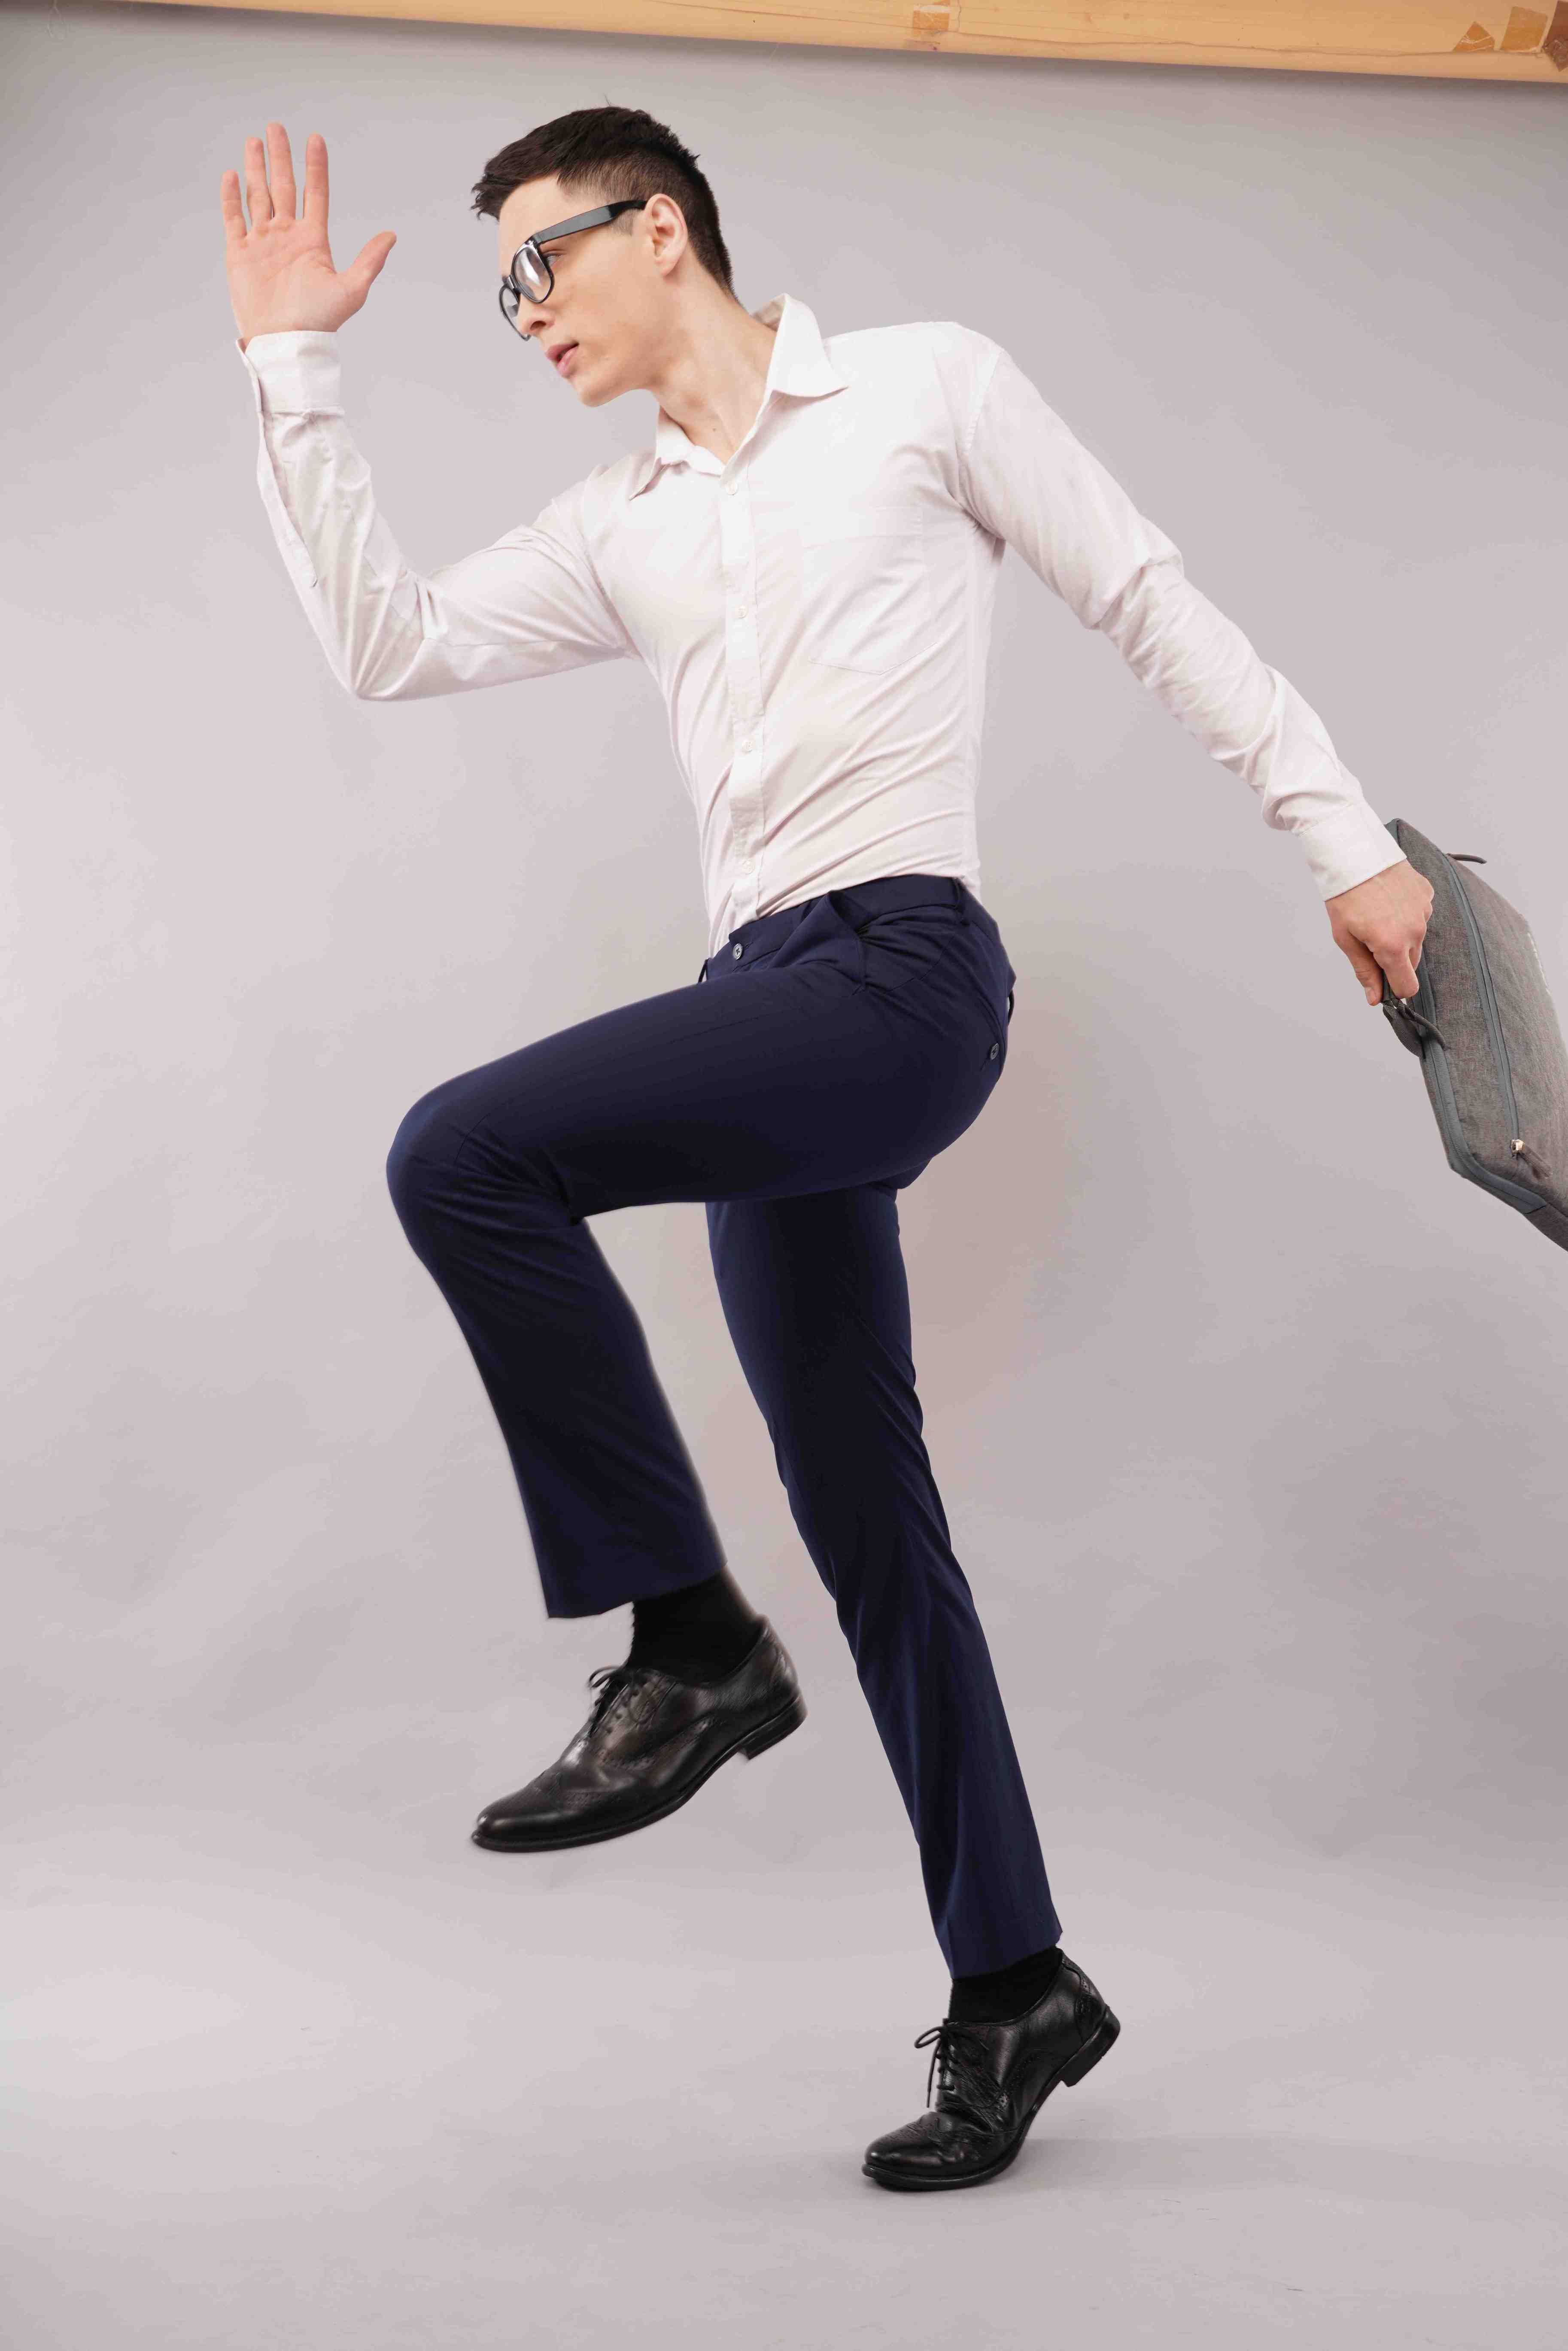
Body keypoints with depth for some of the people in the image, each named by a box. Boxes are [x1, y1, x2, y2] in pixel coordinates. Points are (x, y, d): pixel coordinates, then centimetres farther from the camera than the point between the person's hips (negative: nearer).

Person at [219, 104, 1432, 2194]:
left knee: (464, 1154, -24)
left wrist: (1344, 836, 2)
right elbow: (390, 648, 11)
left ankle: (689, 1643, -14)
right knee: (869, 1525, 8)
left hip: (896, 971, -7)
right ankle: (1016, 1986, 18)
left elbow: (1156, 608, 6)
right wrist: (293, 373, 10)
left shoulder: (929, 387, 6)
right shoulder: (620, 532, 21)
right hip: (779, 1011, 7)